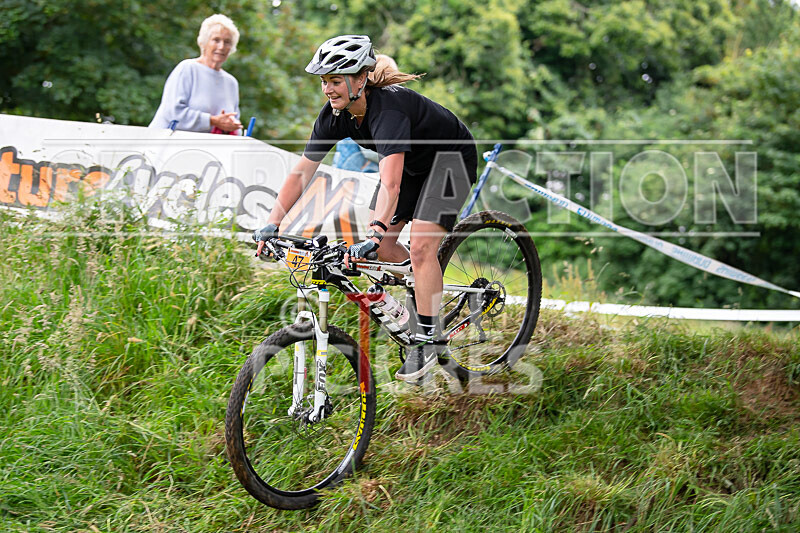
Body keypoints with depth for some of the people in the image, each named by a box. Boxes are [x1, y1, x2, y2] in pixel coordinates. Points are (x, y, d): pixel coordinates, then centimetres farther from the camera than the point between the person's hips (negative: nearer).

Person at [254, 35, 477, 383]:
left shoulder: (388, 108, -38)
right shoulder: (334, 115, -16)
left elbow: (391, 183, -49)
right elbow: (302, 171, -12)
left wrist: (374, 235, -59)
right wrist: (272, 223, -19)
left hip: (451, 160, -7)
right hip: (411, 163, 7)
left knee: (421, 246, -19)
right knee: (381, 247, -4)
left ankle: (427, 339, -8)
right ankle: (429, 294, 20)